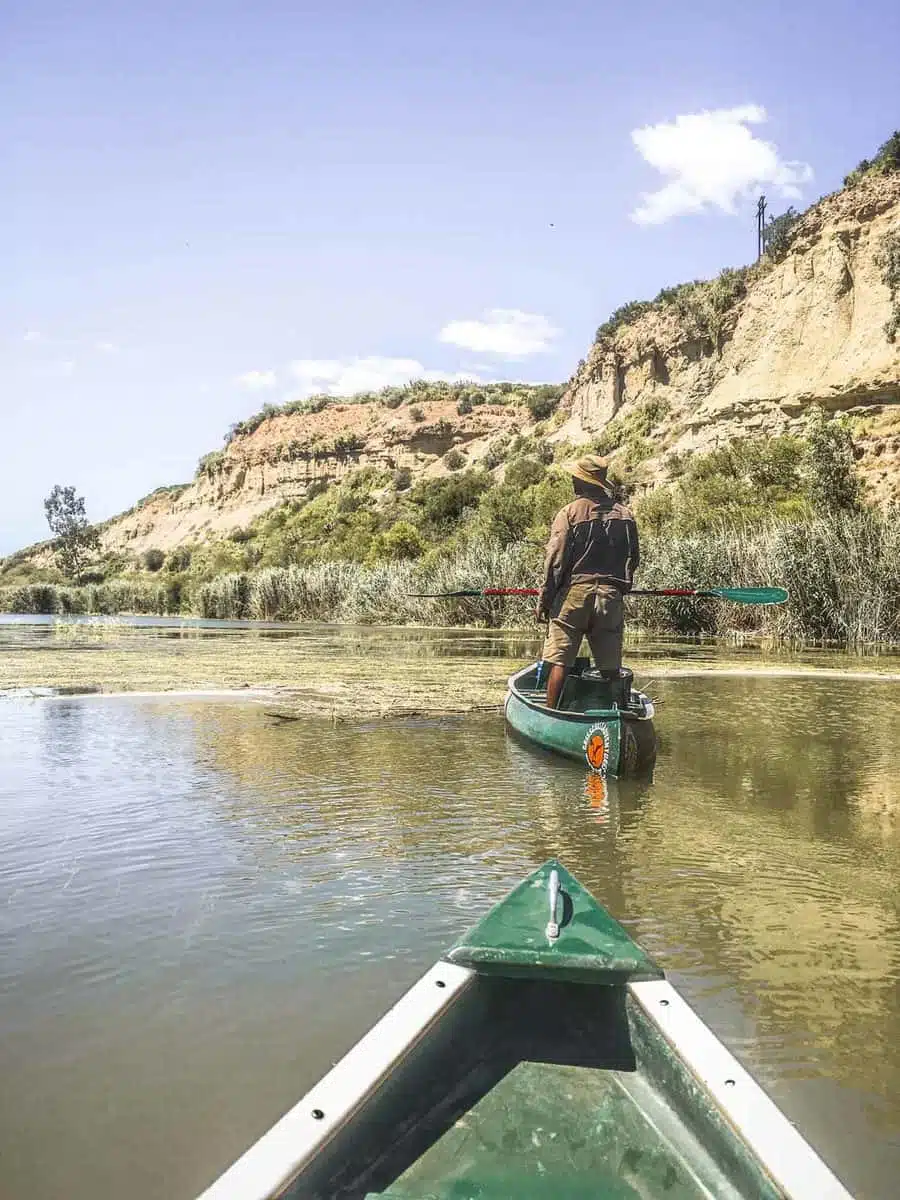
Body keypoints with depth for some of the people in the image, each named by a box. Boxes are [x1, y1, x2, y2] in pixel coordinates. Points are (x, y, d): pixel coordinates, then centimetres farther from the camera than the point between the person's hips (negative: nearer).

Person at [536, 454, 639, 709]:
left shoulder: (570, 512, -5)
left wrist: (544, 599, -3)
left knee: (559, 661, 0)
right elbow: (633, 558, 12)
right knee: (610, 666, 11)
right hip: (611, 596, 4)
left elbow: (555, 560, -8)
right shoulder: (625, 515, 8)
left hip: (574, 593, -4)